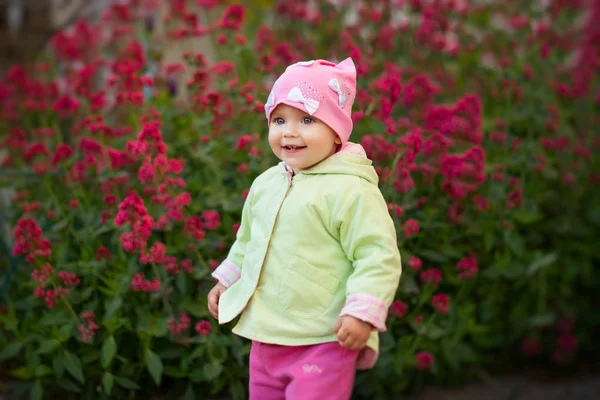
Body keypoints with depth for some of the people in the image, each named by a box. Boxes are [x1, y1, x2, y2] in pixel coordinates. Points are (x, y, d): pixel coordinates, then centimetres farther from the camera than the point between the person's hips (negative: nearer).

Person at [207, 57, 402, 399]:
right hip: (266, 337, 8)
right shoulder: (265, 184, 8)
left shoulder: (351, 190, -16)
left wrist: (363, 312, -26)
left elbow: (379, 256, -19)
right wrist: (226, 281, 28)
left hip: (323, 342, -8)